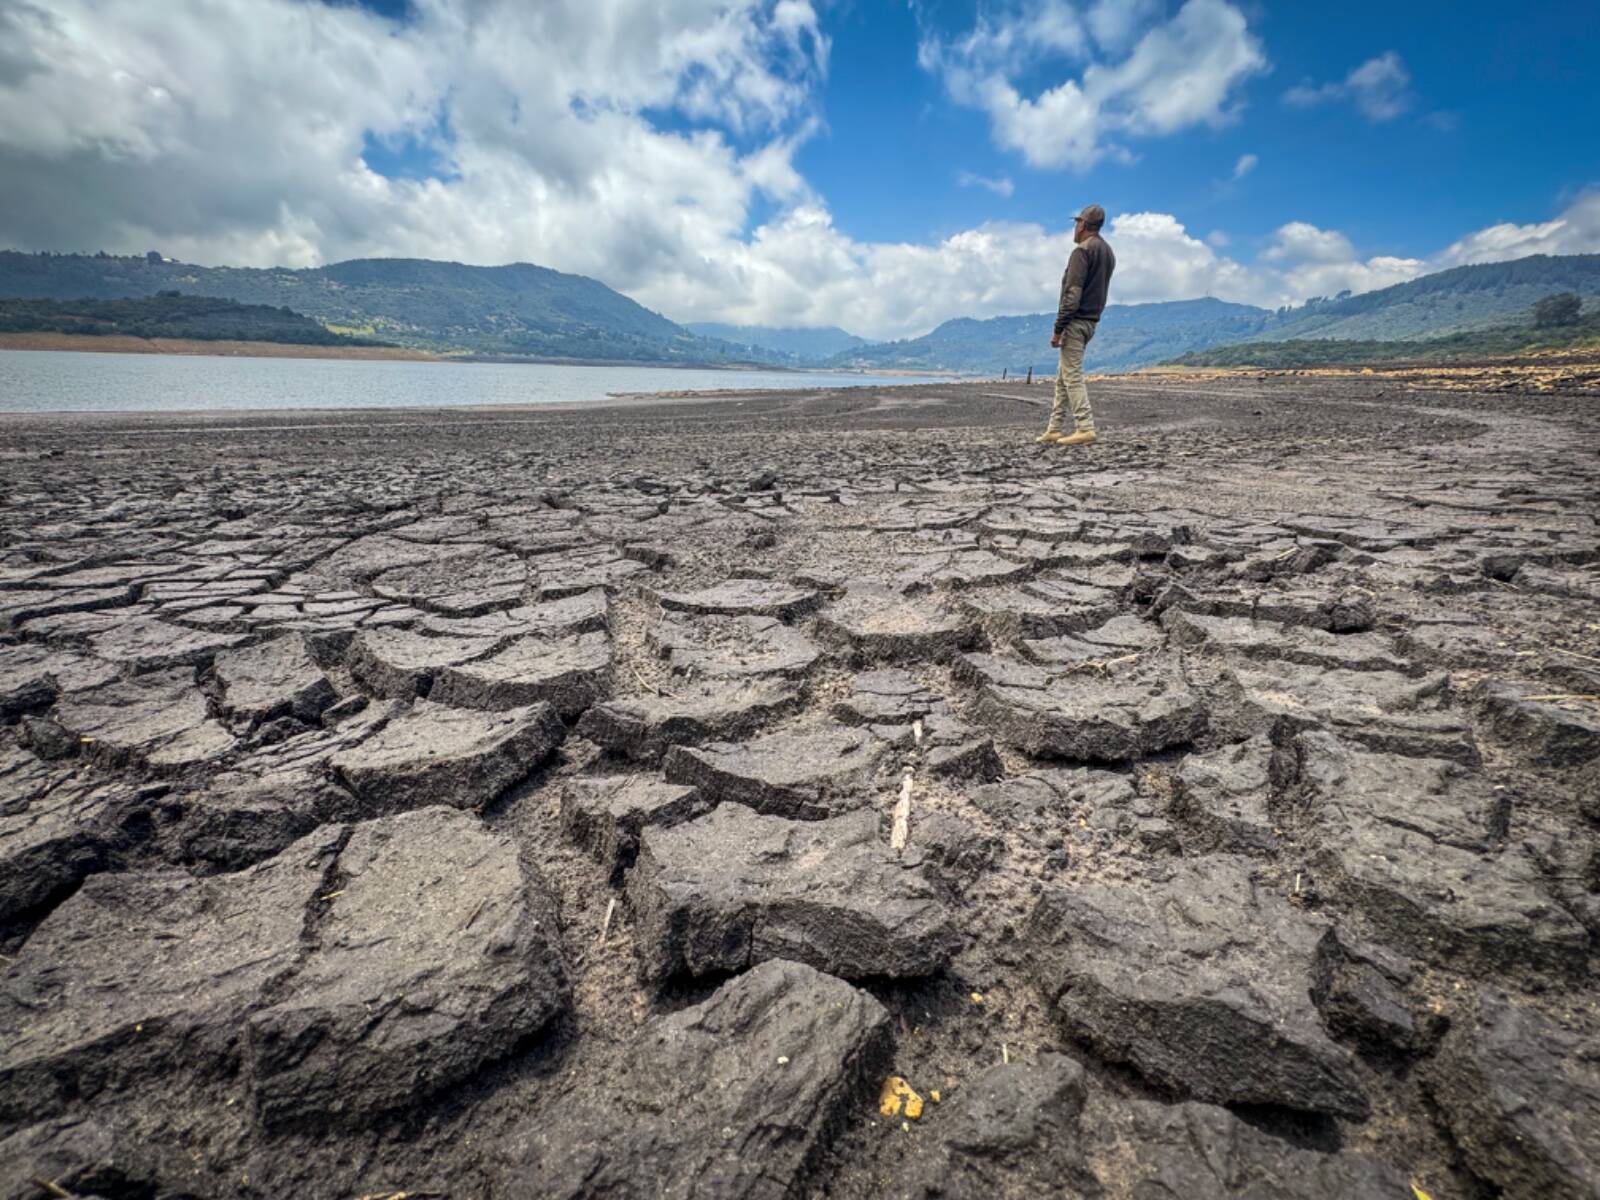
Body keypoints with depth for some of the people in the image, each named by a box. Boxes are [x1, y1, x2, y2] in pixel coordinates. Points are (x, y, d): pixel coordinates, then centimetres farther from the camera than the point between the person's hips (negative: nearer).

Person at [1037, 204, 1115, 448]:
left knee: (1073, 377, -10)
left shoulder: (1083, 250, -10)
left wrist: (1058, 329, -18)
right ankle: (1054, 428, 13)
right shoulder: (1108, 253, 18)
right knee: (1062, 377, 12)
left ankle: (1085, 428, -13)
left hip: (1075, 321, -9)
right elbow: (1098, 290, 19)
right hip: (1091, 322, 9)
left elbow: (1072, 293, -18)